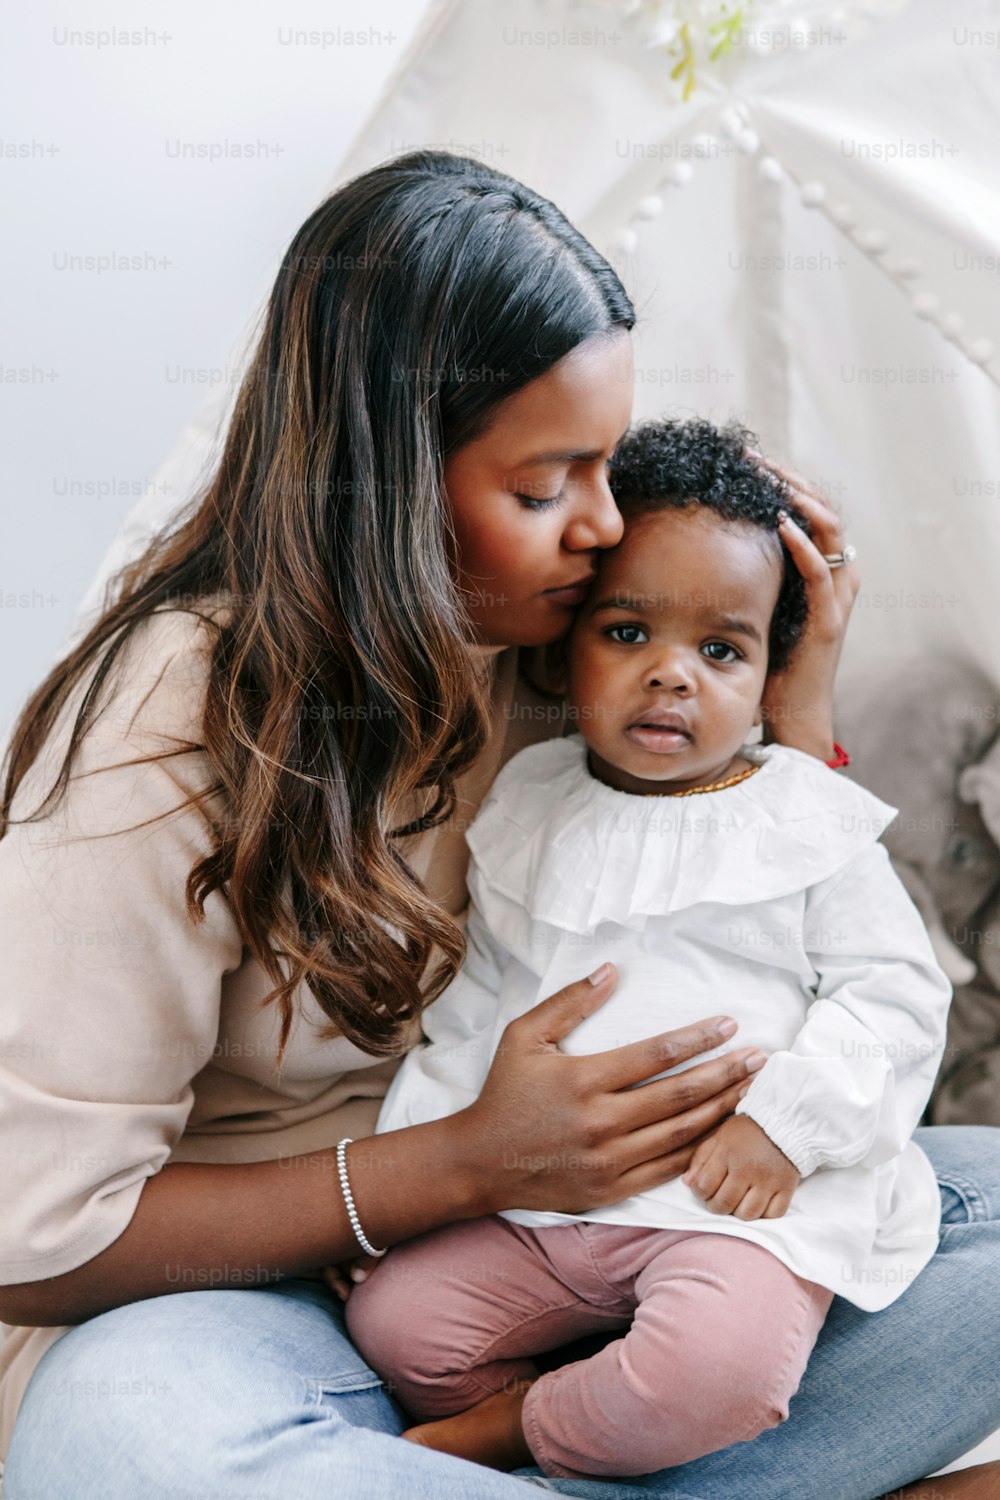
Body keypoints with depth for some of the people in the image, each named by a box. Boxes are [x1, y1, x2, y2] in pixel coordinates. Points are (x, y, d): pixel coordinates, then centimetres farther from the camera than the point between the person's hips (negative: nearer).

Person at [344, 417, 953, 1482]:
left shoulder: (811, 825, -1)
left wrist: (786, 1118, -15)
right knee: (392, 1316, -7)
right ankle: (599, 1427, 9)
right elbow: (474, 1003, 14)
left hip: (744, 1198, -4)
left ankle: (510, 1431, -2)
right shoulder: (525, 815, 9)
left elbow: (895, 994, -2)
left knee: (720, 1370, -29)